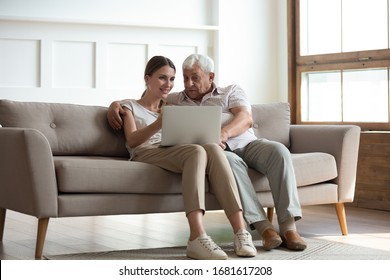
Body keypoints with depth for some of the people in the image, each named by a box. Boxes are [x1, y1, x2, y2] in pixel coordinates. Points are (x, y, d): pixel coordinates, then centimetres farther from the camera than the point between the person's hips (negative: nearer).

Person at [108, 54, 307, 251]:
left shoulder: (231, 91, 19)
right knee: (229, 160, -38)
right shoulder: (174, 100, 23)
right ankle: (263, 227, -43)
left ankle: (288, 227, -36)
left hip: (247, 144, 2)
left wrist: (223, 133, -24)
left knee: (278, 150, -31)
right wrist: (115, 106, 2)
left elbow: (245, 118, -2)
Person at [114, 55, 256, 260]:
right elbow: (132, 141, 0)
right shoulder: (130, 106, 20)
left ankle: (240, 231, -45)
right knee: (196, 151, -37)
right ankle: (197, 238, -54)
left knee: (213, 148, -32)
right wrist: (160, 122, -18)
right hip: (146, 153, -4)